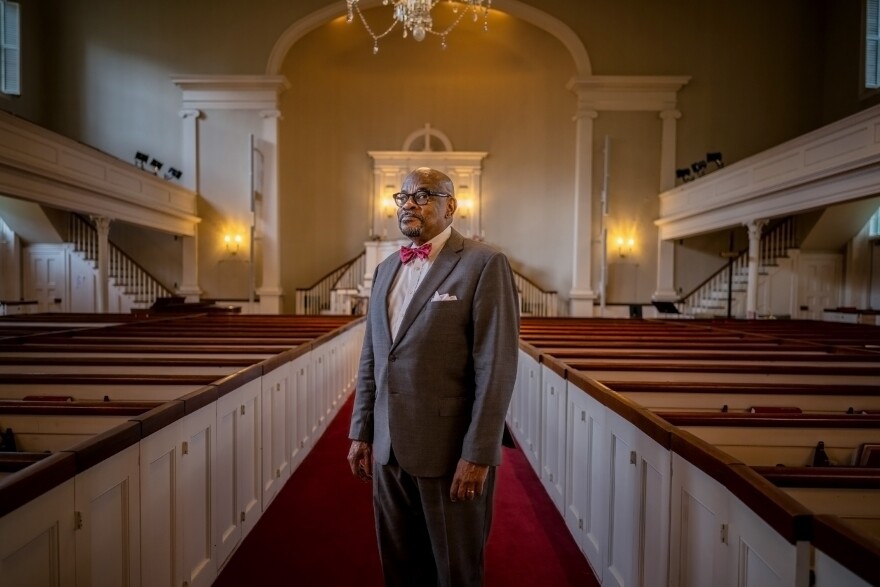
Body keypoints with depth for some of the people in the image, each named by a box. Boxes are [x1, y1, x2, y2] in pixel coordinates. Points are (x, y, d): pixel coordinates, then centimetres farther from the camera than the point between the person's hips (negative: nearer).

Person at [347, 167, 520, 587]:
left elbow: (497, 366, -15)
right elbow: (370, 358, 13)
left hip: (450, 451, -6)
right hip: (388, 449, 6)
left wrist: (478, 454, -17)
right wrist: (361, 432, 11)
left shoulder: (484, 264, -10)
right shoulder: (385, 269, 11)